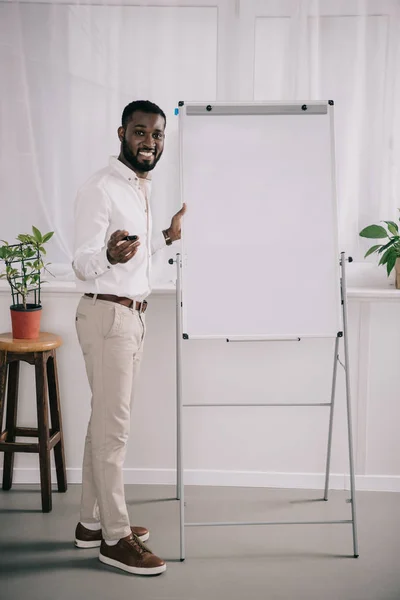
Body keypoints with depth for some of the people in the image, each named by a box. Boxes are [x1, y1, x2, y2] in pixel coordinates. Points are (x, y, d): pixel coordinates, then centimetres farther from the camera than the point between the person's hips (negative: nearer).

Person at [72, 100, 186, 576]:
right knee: (113, 426, -6)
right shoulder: (100, 188, -13)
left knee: (105, 421, 13)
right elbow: (82, 263, -20)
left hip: (132, 315, 9)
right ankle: (115, 537, 4)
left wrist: (167, 236, 26)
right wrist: (109, 255, -40)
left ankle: (92, 522, 23)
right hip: (106, 314, -9)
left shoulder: (142, 187, 15)